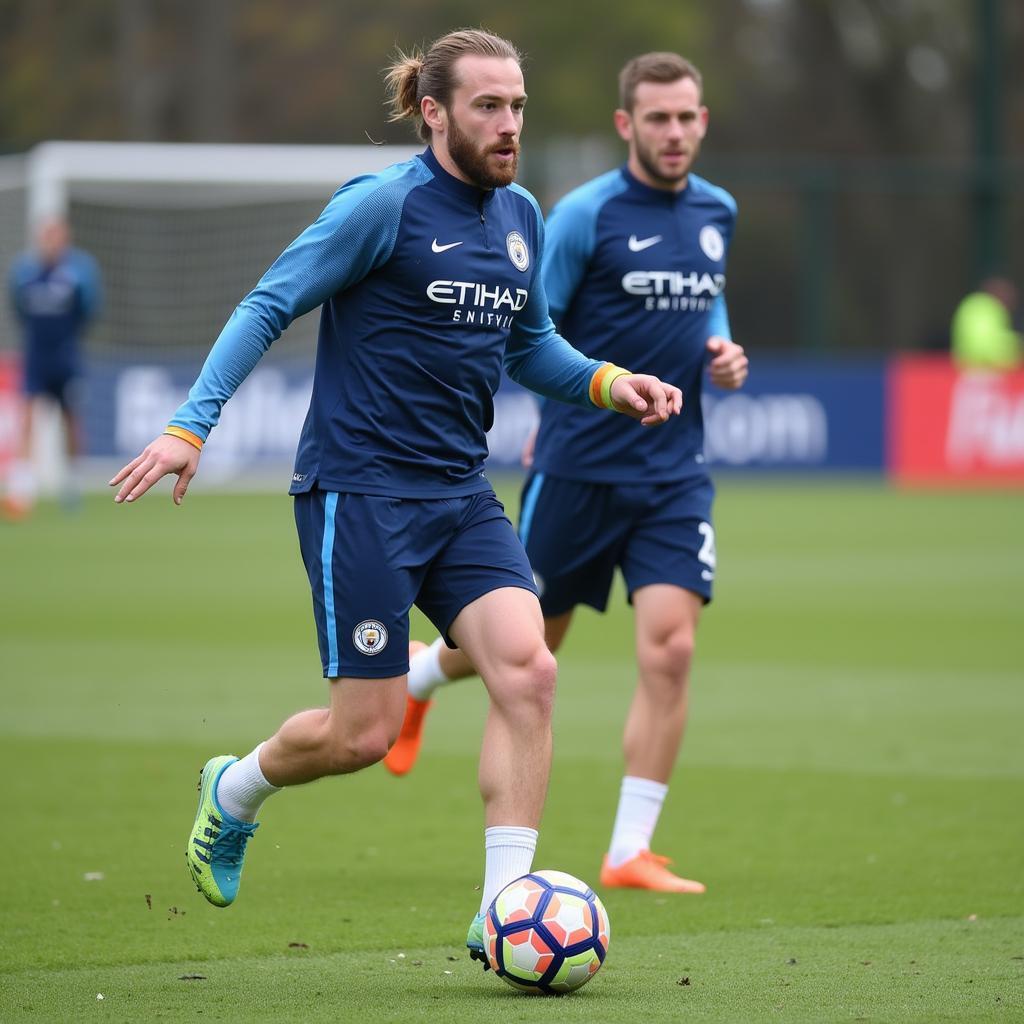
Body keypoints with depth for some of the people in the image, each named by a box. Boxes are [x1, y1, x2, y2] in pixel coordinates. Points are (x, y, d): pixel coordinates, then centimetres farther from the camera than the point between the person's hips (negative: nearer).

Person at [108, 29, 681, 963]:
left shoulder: (520, 216, 9)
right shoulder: (384, 205, -11)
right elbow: (268, 307, -9)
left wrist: (605, 383, 4)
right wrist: (191, 425, -17)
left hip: (460, 494, 6)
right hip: (359, 490, -6)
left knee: (527, 669, -16)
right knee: (365, 733, -4)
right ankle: (233, 790, 29)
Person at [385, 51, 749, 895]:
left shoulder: (716, 212, 7)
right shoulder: (585, 216, -11)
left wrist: (721, 350, 7)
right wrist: (593, 390, -16)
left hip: (675, 470, 4)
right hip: (580, 467, -4)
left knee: (670, 648, -10)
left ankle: (630, 853, -3)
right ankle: (416, 677, 43)